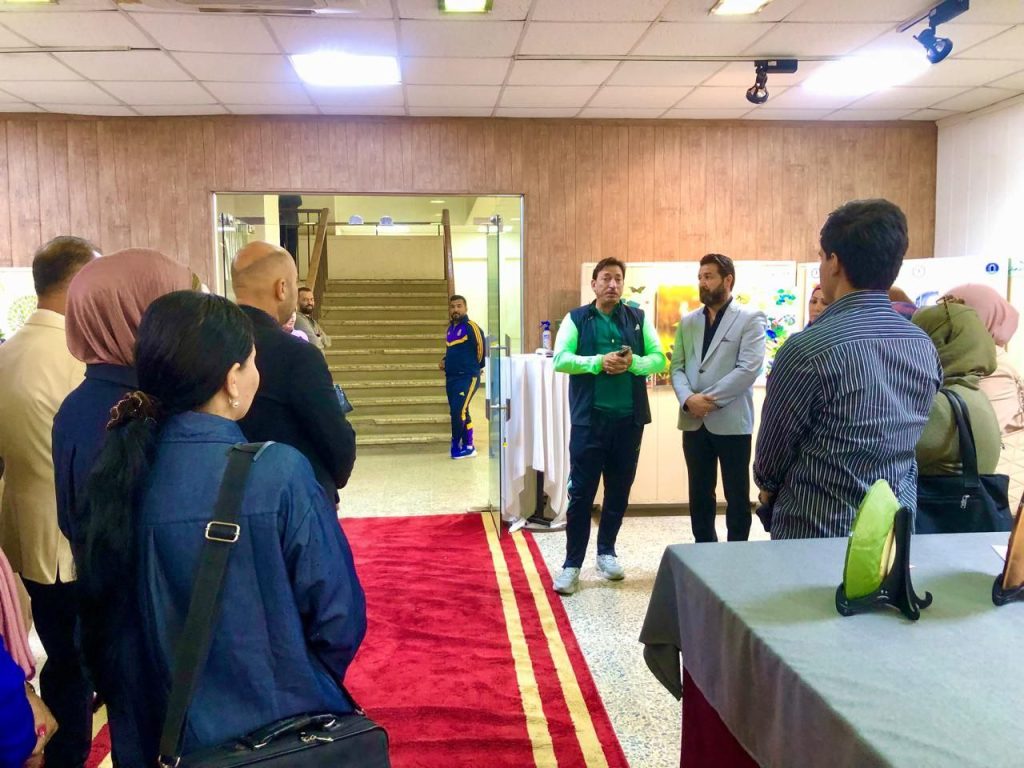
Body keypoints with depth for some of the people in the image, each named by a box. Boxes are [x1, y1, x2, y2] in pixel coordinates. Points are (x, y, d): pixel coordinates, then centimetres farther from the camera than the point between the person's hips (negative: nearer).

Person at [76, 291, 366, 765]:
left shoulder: (118, 469, -9)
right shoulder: (278, 472, -22)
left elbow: (101, 610, 1)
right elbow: (338, 615, -16)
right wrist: (305, 687, 4)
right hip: (286, 729, -3)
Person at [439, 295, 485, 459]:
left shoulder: (471, 327, -12)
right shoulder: (451, 328, 12)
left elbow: (482, 348, -10)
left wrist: (476, 367, 3)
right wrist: (444, 360, 6)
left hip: (467, 377, -8)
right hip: (451, 377, 8)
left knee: (458, 412, -13)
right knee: (461, 413, 12)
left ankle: (456, 446, 2)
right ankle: (468, 447, 20)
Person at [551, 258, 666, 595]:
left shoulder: (639, 318, 9)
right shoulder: (576, 319, 3)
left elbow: (659, 359, 3)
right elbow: (560, 360, -9)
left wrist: (633, 363, -16)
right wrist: (598, 362, -20)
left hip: (629, 419, 3)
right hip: (589, 418, -3)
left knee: (619, 490, 12)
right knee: (581, 492, 0)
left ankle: (606, 552, 29)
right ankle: (572, 564, 9)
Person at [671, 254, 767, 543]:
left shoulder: (750, 319, -3)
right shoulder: (688, 322, 13)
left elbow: (749, 368, -14)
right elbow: (677, 366, 7)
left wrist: (710, 399, -17)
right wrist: (688, 398, -12)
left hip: (731, 421, -5)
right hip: (694, 422, 5)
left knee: (737, 496, 6)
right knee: (699, 495, 13)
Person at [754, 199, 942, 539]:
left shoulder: (809, 348, -21)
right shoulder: (925, 347, -2)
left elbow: (771, 450, -9)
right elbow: (901, 442, 7)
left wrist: (768, 486, 11)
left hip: (816, 534, -5)